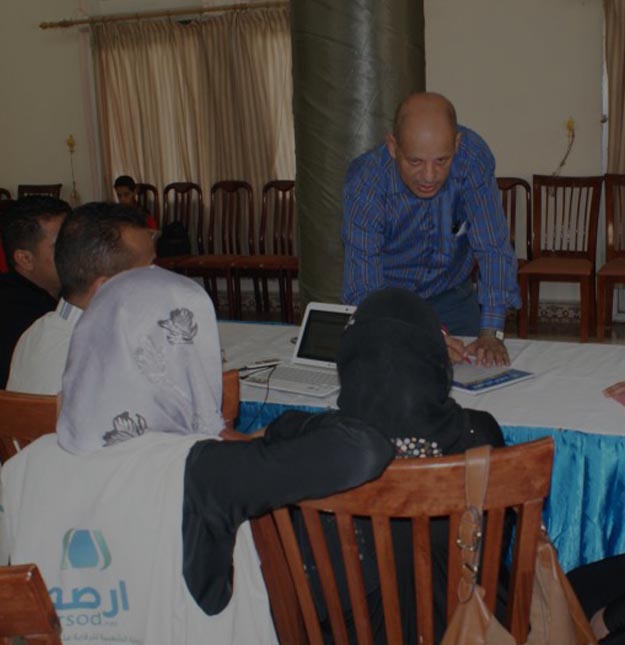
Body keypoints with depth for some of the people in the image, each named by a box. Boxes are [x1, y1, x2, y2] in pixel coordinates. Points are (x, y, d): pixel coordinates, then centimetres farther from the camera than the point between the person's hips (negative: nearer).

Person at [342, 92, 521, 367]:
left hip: (451, 294, 3)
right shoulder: (365, 183, -29)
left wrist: (491, 333, -33)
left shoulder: (473, 155, -23)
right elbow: (362, 290, -30)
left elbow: (492, 248, -22)